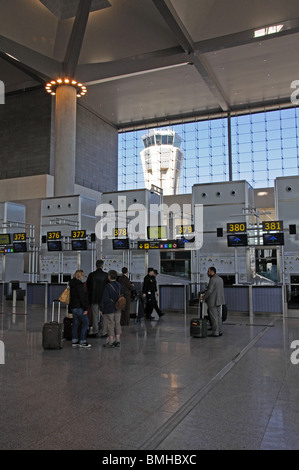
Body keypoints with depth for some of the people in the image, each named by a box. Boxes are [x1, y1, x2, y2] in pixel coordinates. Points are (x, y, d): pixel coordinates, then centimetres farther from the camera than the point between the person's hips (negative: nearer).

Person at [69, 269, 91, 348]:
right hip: (79, 307, -9)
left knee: (75, 324, 13)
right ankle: (82, 342, 0)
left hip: (73, 306, 9)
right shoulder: (79, 285, -17)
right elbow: (82, 297, -20)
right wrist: (85, 308, -17)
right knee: (85, 323, -2)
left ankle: (74, 341, 17)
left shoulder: (72, 284, 13)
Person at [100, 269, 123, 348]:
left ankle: (111, 342, 4)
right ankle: (117, 341, 14)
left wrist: (101, 309, -6)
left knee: (110, 325, 0)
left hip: (109, 309, -6)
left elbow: (105, 299, -14)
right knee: (117, 324, 11)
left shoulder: (108, 286, -15)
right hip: (118, 309, 6)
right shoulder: (119, 285, 6)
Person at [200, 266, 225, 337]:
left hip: (212, 301, -9)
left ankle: (215, 333, 1)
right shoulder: (220, 279, 11)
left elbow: (210, 291, -22)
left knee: (214, 317, -3)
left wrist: (203, 297, -11)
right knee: (218, 316, 12)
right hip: (218, 301, 9)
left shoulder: (212, 279, -17)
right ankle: (219, 331, 16)